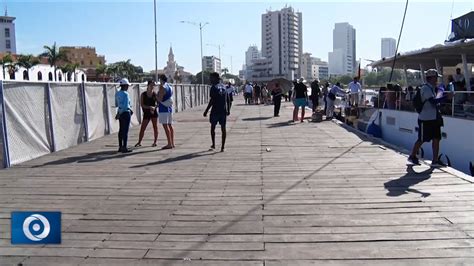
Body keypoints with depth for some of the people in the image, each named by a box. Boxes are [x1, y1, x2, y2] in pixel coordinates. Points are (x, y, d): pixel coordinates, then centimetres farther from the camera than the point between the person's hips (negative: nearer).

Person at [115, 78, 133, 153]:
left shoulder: (117, 93, 9)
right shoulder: (125, 94, -15)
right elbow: (126, 106, -21)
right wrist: (119, 114, -10)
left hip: (120, 113, 8)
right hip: (126, 113, -8)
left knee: (121, 130, 13)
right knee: (125, 130, -6)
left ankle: (120, 147, 18)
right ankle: (124, 147, -6)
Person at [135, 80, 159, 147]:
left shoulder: (155, 94, 1)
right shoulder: (143, 94, -1)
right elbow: (142, 105, -6)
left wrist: (154, 107, -19)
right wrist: (149, 107, -20)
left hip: (154, 112, 0)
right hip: (146, 113, 0)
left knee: (155, 127, 2)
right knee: (142, 128, 0)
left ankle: (155, 142, 12)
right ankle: (139, 142, 12)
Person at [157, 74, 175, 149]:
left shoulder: (162, 87, -12)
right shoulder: (170, 87, 14)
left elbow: (160, 99, -17)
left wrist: (156, 96, 3)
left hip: (163, 109, -9)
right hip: (170, 108, 9)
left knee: (165, 126, -8)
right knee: (170, 125, 11)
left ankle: (169, 144, -11)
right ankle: (172, 143, 14)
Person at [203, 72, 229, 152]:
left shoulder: (214, 87, -11)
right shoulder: (223, 87, 9)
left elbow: (212, 101, -15)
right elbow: (226, 100, 12)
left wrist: (206, 111, -11)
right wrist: (227, 110, 19)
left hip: (215, 111, -5)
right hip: (223, 111, 5)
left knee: (213, 127, 12)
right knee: (223, 128, 4)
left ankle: (213, 145, 15)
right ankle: (223, 147, 4)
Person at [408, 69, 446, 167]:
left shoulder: (432, 88, 14)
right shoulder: (425, 88, -16)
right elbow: (434, 101, -27)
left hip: (434, 118, 9)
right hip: (425, 119, -9)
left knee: (436, 139, 5)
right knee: (421, 139, 1)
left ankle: (435, 160, 10)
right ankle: (412, 157, 18)